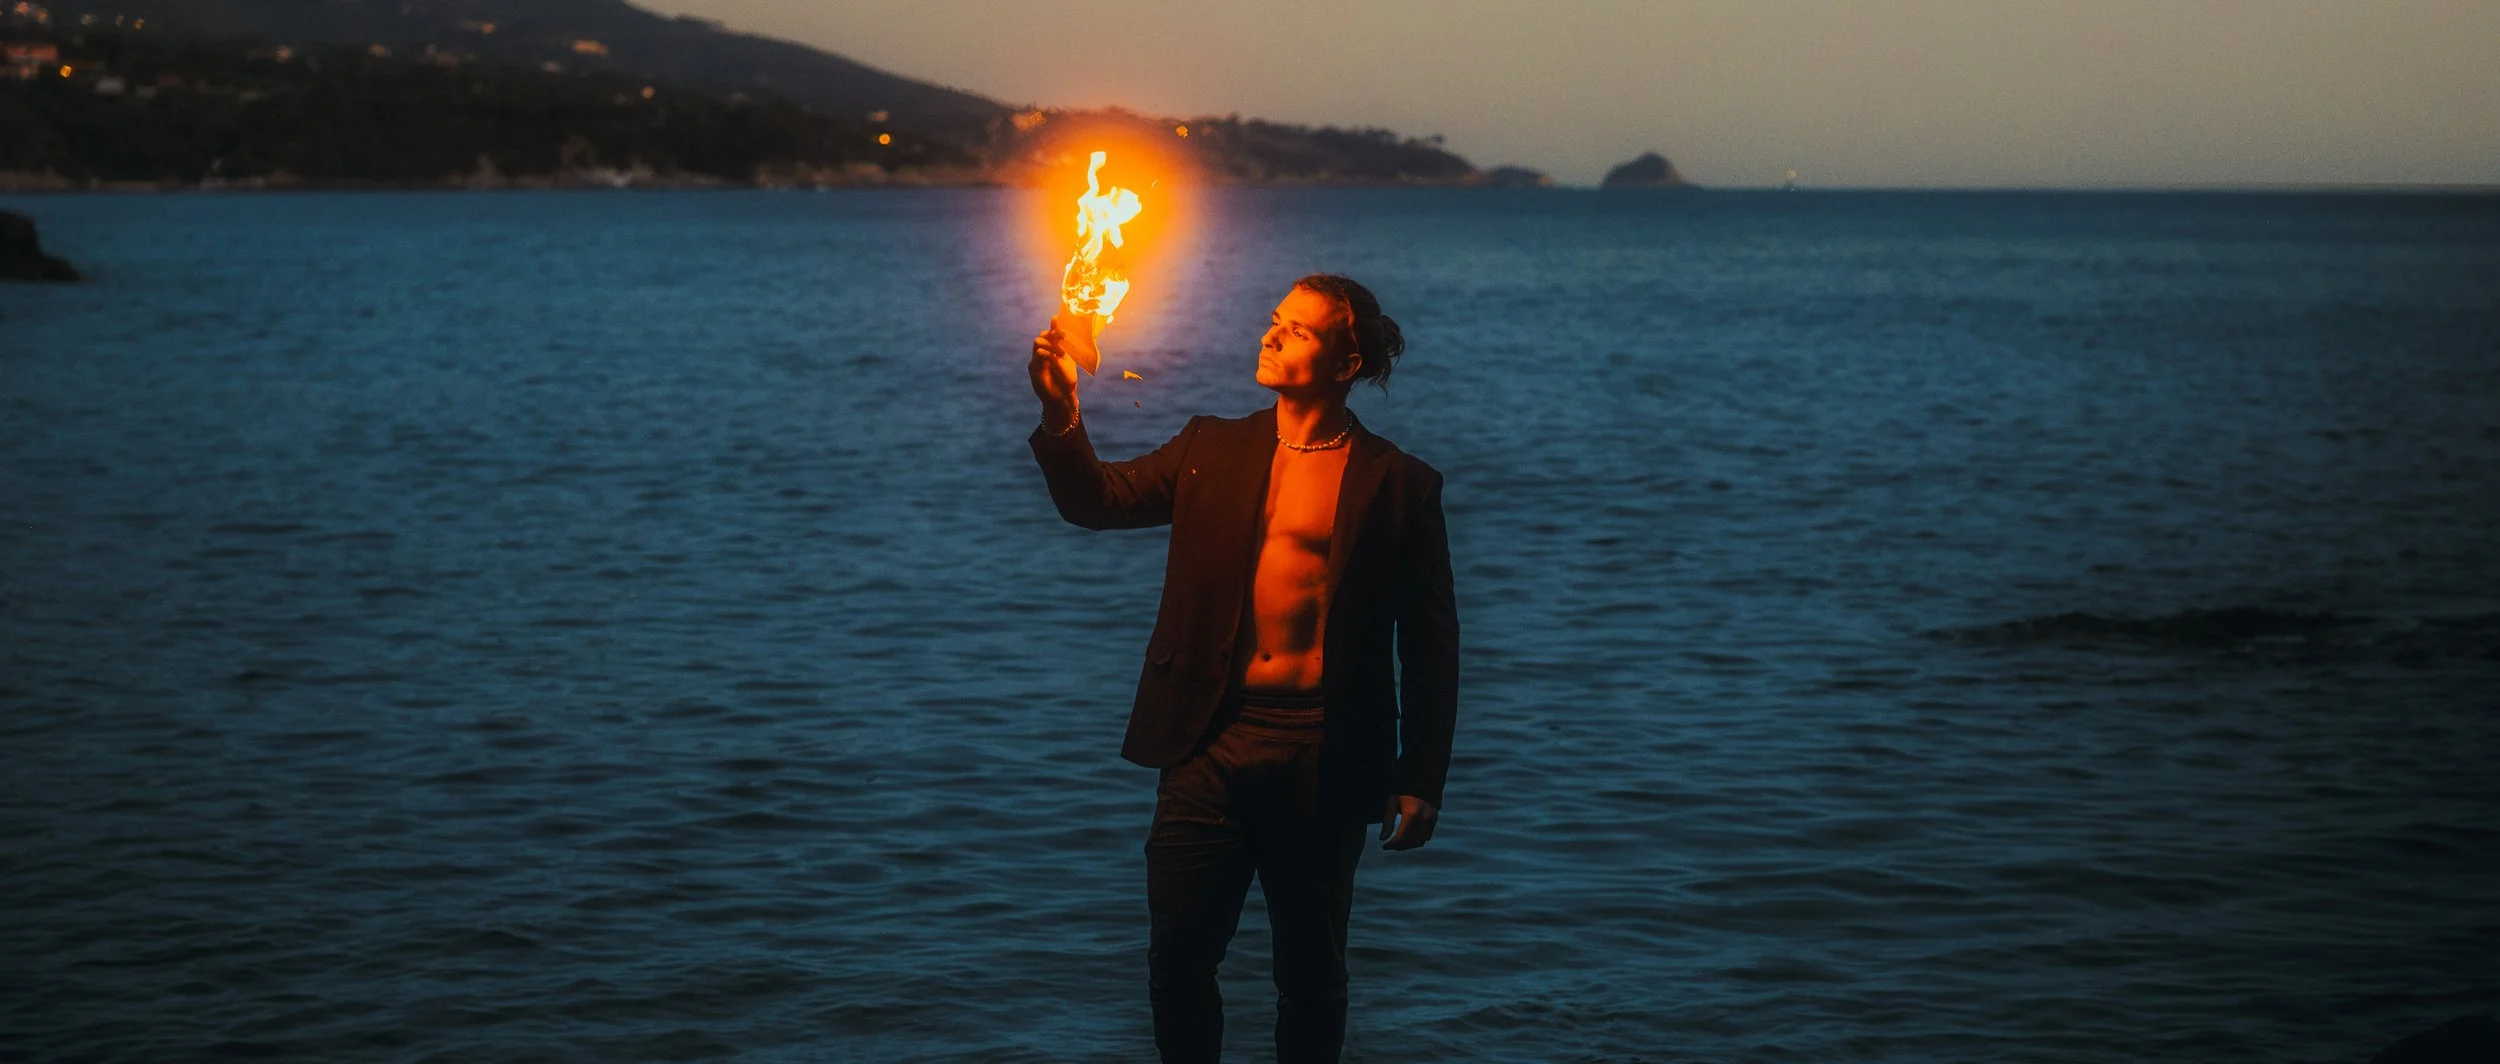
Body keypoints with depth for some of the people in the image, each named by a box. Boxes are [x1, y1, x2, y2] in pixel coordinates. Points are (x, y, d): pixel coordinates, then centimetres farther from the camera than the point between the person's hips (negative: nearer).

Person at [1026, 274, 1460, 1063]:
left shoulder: (1397, 484, 0)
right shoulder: (1213, 449, 12)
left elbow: (1431, 645, 0)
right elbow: (1099, 500, 6)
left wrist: (1421, 779, -5)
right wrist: (1061, 414, -12)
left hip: (1322, 761, -3)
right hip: (1210, 746, 3)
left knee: (1310, 974, 9)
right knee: (1177, 960, 4)